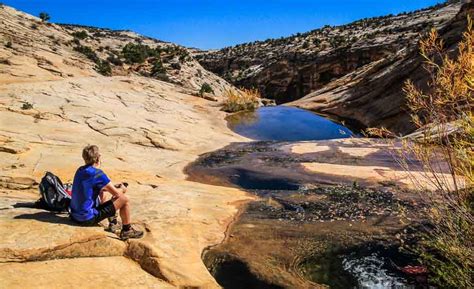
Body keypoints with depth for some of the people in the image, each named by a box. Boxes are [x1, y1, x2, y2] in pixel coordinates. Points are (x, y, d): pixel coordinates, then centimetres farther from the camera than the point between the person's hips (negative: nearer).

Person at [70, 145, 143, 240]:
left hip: (75, 215, 9)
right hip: (88, 218, -9)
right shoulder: (98, 174, -19)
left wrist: (115, 187, 15)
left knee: (102, 193, 29)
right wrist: (122, 189, 9)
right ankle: (126, 230, 11)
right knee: (124, 199, -5)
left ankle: (113, 222, 36)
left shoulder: (80, 170, 5)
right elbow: (117, 193, -14)